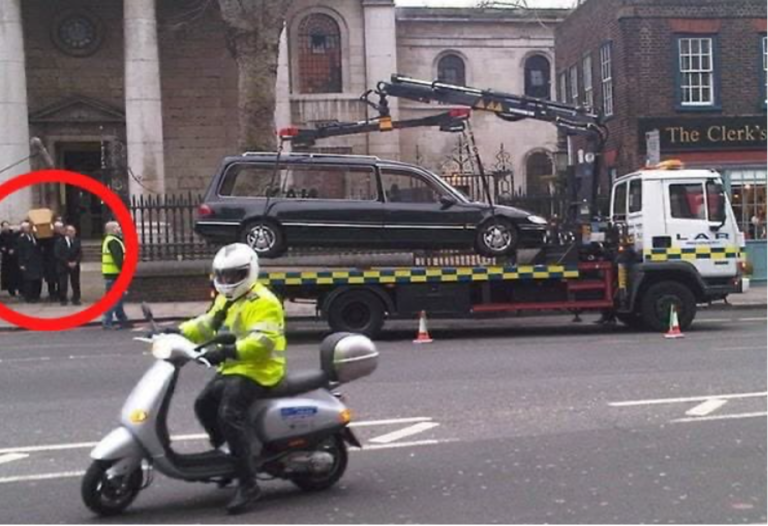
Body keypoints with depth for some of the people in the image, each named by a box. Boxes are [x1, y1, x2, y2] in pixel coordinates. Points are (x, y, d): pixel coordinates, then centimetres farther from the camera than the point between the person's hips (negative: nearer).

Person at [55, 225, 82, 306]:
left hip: (74, 266, 3)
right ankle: (63, 300, 8)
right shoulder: (59, 241, -3)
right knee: (63, 284, -2)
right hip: (63, 266, -3)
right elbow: (58, 255, -7)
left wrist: (75, 262, -11)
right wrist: (67, 263, -13)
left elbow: (80, 253, 4)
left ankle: (76, 299, 8)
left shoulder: (77, 241, 7)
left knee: (75, 284, 2)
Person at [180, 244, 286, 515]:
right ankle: (234, 455, 24)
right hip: (233, 368, 11)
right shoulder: (226, 300, 18)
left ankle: (248, 484, -22)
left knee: (229, 415, -24)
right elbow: (208, 325, 20)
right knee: (204, 405, 10)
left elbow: (262, 341, -28)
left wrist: (227, 351, -38)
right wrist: (179, 333, 3)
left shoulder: (263, 302, -16)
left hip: (257, 370, -11)